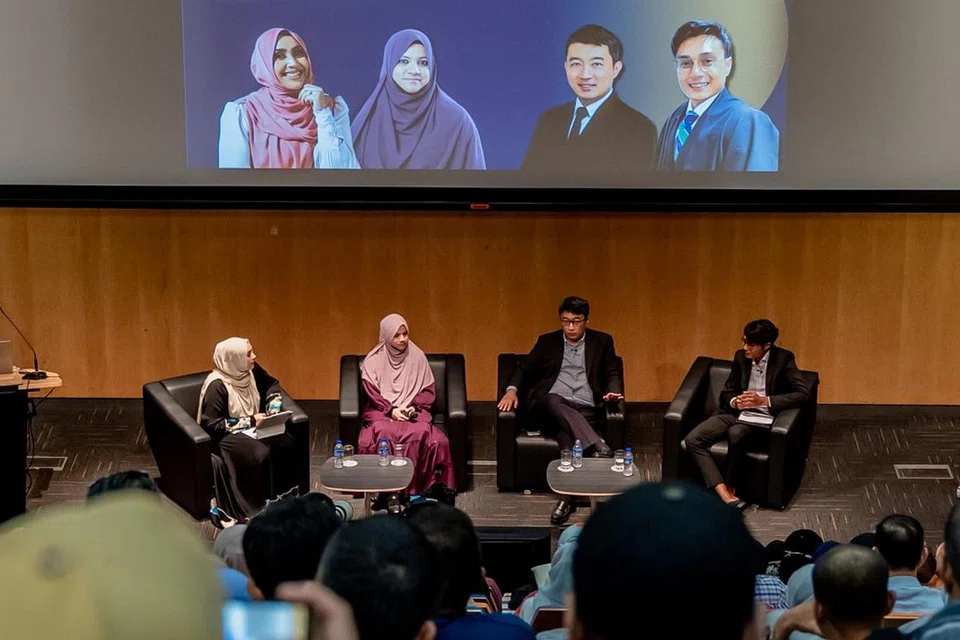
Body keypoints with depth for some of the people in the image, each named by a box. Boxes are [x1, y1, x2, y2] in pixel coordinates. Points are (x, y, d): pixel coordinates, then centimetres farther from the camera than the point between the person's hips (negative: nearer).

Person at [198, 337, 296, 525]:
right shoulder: (217, 385, -23)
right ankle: (259, 507, -17)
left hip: (252, 427, 7)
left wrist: (274, 404, -1)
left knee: (285, 443, -20)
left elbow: (272, 384, 19)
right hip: (226, 435, -7)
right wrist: (249, 421, -23)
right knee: (260, 453, -32)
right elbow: (211, 425, -23)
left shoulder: (251, 370, -2)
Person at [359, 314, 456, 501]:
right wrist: (391, 410, -15)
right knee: (384, 434, -36)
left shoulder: (417, 356, 7)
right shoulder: (373, 360, 4)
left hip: (412, 411, 1)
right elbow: (372, 393, -1)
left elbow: (428, 390, 7)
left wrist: (413, 407, -10)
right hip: (382, 411, -1)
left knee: (421, 433, -34)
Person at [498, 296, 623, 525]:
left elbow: (613, 373, 13)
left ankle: (567, 497, -44)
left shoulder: (602, 342, 17)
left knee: (568, 436, -35)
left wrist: (613, 391, -10)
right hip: (553, 405, 1)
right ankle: (598, 447, -52)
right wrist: (512, 390, -4)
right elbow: (524, 368, 16)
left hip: (586, 409, -1)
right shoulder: (547, 342, 19)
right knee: (554, 402, -38)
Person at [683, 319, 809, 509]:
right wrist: (735, 401, -12)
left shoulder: (783, 359, -6)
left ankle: (730, 487, -16)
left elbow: (804, 394, -15)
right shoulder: (741, 357, 7)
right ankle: (725, 495, -31)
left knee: (735, 433, -39)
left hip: (761, 418, -5)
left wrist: (765, 400, -23)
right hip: (735, 412, 5)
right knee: (693, 439, -20)